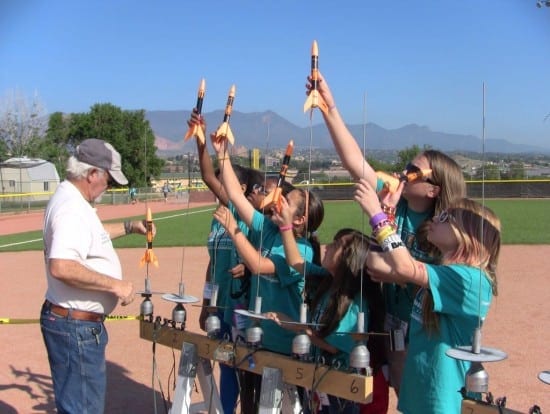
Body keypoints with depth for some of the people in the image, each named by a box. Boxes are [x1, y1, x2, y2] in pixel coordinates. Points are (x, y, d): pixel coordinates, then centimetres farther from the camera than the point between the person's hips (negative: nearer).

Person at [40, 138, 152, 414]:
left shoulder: (71, 200, 11)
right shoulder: (72, 207, -22)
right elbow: (61, 267, -36)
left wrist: (129, 228, 27)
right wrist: (115, 285, -27)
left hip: (80, 323, 11)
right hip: (76, 327, -11)